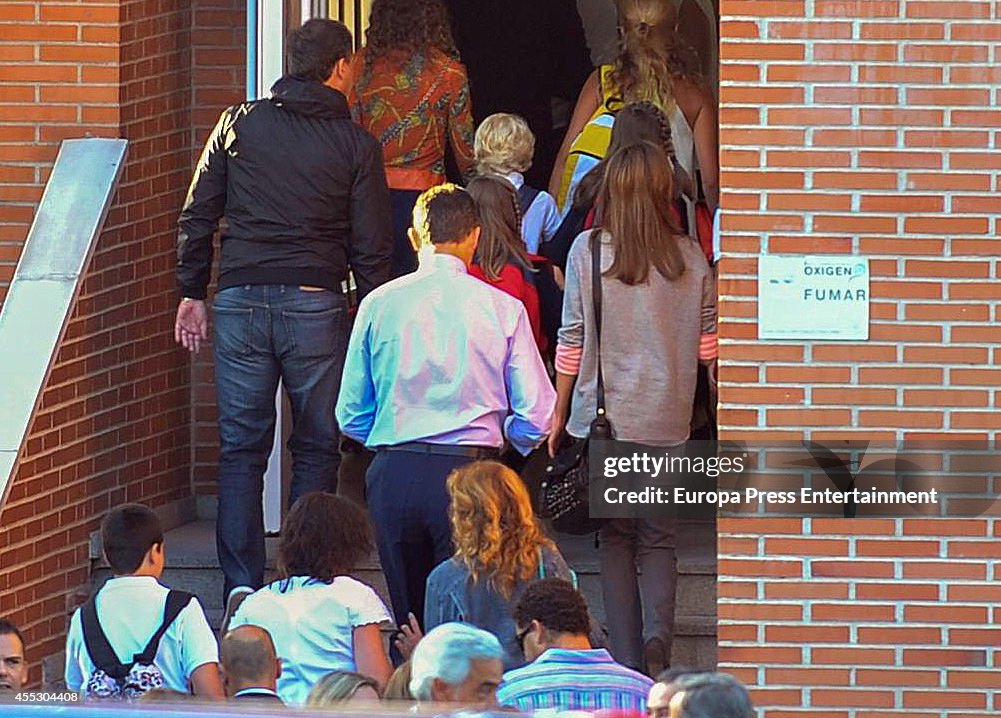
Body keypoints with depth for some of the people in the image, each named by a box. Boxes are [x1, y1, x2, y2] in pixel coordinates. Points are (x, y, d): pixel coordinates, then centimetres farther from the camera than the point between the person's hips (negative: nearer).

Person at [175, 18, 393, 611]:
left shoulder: (239, 126, 5)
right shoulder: (355, 144, 0)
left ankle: (241, 591, 2)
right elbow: (372, 245, -1)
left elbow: (198, 218, 6)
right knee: (317, 447, 6)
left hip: (241, 299, 2)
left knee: (241, 449, 6)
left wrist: (193, 293, 14)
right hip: (316, 305, -2)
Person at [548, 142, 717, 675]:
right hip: (669, 421, 1)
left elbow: (571, 343, -1)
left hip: (603, 415, -1)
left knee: (616, 537, 9)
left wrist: (559, 415, 10)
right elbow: (709, 346, 6)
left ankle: (628, 660, 3)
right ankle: (657, 636, -14)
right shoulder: (689, 257, 0)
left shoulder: (588, 251, -4)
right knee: (658, 538, 9)